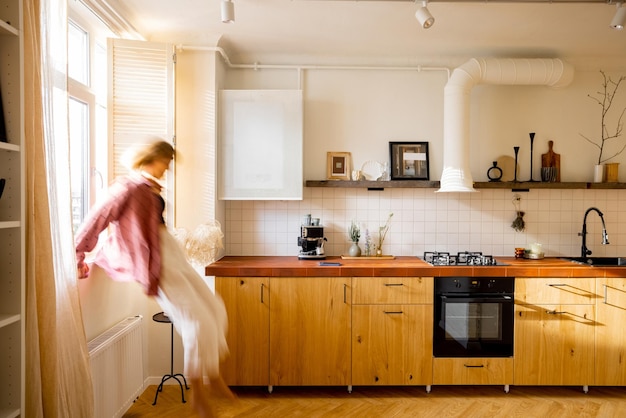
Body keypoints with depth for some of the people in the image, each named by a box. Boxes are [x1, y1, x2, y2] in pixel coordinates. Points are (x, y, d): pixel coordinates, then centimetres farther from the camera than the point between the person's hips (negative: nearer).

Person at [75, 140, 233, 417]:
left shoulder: (151, 188, 15)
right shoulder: (128, 188, -11)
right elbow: (96, 218, -12)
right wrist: (78, 258, -8)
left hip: (173, 256, 9)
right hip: (155, 264, -9)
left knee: (215, 308, 6)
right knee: (197, 322, -12)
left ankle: (213, 375, 22)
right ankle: (197, 392, 7)